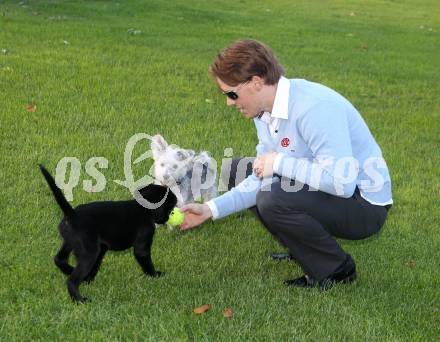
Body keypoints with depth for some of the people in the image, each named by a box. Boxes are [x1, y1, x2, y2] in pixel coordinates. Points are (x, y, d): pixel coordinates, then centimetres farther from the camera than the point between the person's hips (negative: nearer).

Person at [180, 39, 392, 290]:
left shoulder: (314, 108, -29)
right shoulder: (266, 111, 0)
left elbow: (342, 182, -36)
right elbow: (265, 178, 3)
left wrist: (279, 163, -27)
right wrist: (212, 209, -5)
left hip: (364, 204, -9)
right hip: (320, 192, 10)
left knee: (274, 200, -32)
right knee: (238, 170, 12)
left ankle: (337, 271, -8)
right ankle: (305, 248, 12)